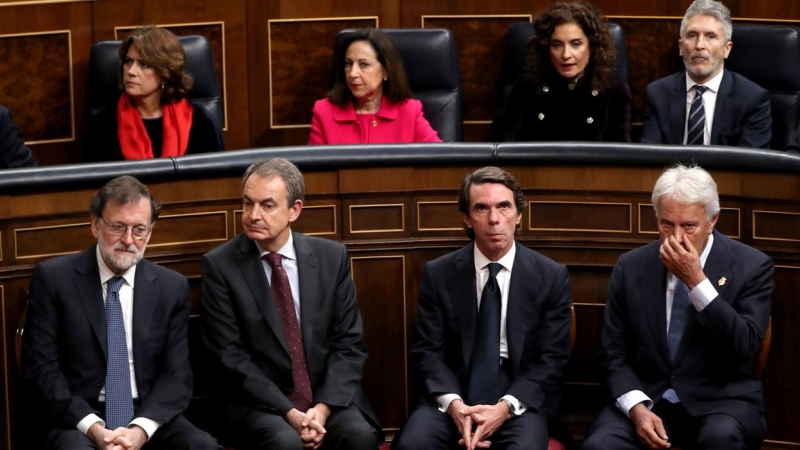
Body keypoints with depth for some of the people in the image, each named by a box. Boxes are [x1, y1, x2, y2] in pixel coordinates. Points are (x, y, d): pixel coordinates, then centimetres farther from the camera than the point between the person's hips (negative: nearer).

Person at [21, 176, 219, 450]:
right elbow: (41, 367, -4)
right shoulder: (54, 278, 0)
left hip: (148, 418, 3)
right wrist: (92, 427, -16)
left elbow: (177, 374, 3)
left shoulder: (172, 287, 7)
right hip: (75, 420, -3)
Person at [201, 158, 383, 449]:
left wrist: (323, 407, -13)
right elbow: (230, 354, -8)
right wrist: (289, 412, -16)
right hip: (258, 400, -2)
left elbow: (349, 343, 3)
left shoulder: (331, 257, 4)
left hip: (329, 396, 2)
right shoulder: (220, 265, -4)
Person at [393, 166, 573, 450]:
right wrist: (452, 403, -16)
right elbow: (427, 350, 2)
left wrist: (506, 407, -15)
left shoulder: (551, 276, 2)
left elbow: (552, 357, -1)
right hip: (454, 396, 1)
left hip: (520, 398, -1)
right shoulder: (439, 274, 4)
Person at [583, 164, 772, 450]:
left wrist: (696, 281, -20)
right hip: (648, 398, 1)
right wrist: (637, 409, -13)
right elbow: (614, 354, 6)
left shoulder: (751, 266, -4)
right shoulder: (631, 267, 3)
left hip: (719, 402, -1)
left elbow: (746, 347, -14)